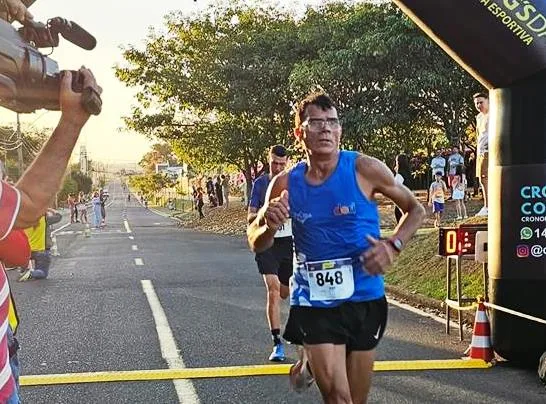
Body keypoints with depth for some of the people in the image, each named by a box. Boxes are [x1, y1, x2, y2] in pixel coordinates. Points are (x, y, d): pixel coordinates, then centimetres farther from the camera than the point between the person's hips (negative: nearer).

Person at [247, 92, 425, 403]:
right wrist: (269, 226, -15)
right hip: (314, 302, -1)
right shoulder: (285, 184, -4)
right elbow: (256, 244, 7)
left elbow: (415, 209, 3)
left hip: (364, 298, 1)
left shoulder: (365, 169, -9)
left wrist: (393, 246, -14)